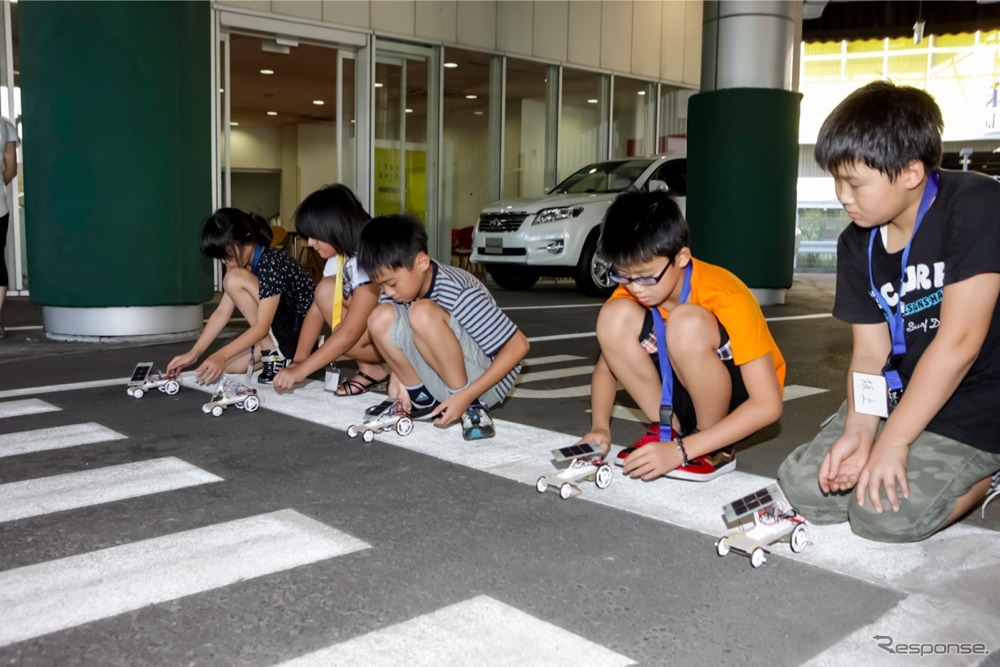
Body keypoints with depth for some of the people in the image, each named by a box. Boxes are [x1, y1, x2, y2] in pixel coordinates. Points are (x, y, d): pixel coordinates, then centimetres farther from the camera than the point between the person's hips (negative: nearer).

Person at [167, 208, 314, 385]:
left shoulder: (271, 263, -23)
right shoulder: (243, 263, 4)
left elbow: (262, 326, -26)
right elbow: (222, 312, 3)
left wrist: (221, 355, -31)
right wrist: (193, 353, -3)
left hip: (303, 329, -9)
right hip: (280, 331, 9)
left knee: (234, 280, -19)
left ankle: (274, 356, -14)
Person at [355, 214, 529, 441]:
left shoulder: (459, 293, -25)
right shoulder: (397, 291, -7)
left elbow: (519, 346, -22)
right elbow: (403, 342, 11)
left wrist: (466, 396, -26)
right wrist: (397, 376, -9)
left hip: (485, 380, -6)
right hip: (442, 380, 6)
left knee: (422, 312, -30)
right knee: (381, 318, -15)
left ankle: (472, 404, -17)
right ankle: (422, 398, -2)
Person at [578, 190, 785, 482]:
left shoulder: (725, 298, -28)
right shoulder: (632, 289, -12)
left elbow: (768, 405, -29)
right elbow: (607, 364, -1)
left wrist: (680, 450, -35)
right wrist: (600, 427, -20)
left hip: (739, 401, -5)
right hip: (687, 396, 5)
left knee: (686, 322, -35)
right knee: (615, 316, -20)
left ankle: (715, 447, -15)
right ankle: (666, 430, -7)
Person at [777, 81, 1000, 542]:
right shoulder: (857, 244, 0)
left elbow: (959, 341, -23)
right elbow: (870, 353, -2)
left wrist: (893, 441, -21)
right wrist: (858, 431, -20)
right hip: (901, 393, 7)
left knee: (883, 515, -21)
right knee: (800, 486, -2)